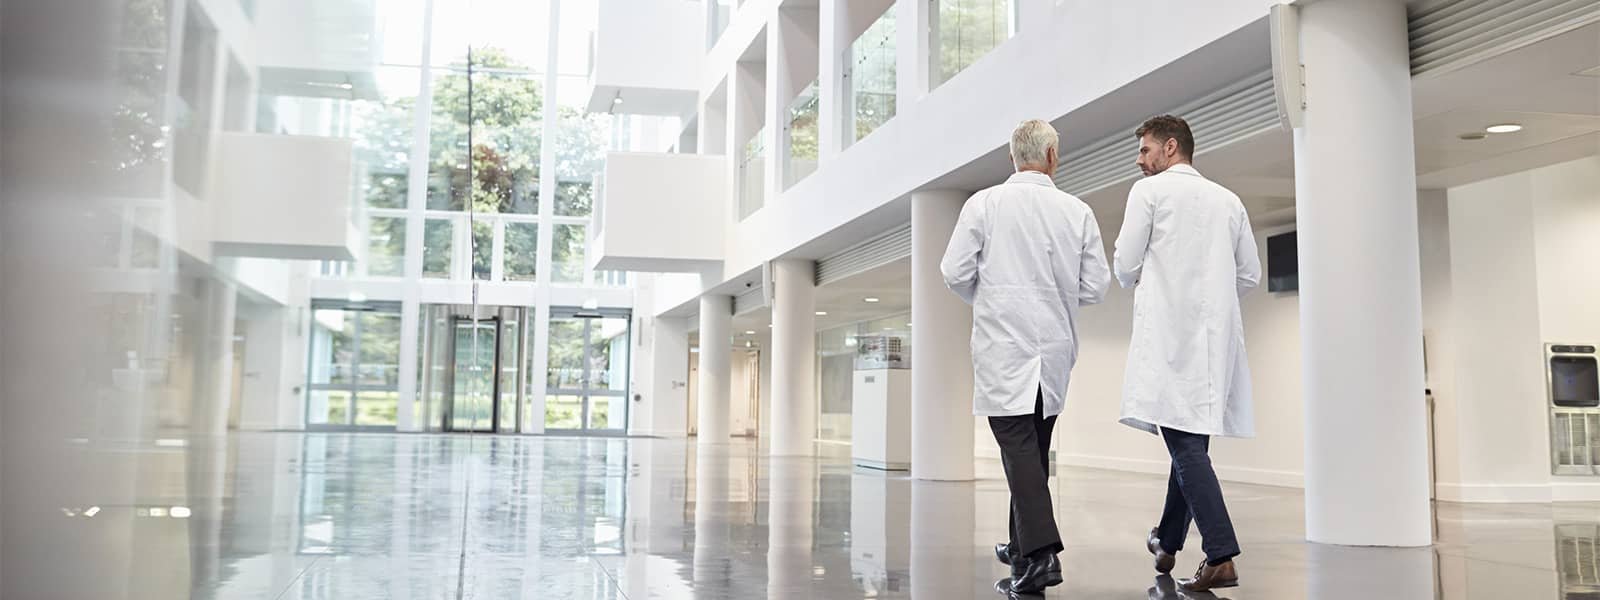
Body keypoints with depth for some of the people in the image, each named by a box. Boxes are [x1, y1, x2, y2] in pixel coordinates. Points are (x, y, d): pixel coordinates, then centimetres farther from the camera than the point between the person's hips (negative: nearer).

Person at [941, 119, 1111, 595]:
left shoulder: (985, 203, -5)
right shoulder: (1078, 212, 2)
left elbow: (954, 273, -6)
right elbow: (1095, 288, 2)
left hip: (1003, 346, -3)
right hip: (1055, 347, 4)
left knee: (1019, 446, -5)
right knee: (1036, 446, 16)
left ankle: (1039, 553, -17)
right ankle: (1022, 545, 28)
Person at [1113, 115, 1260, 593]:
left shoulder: (1149, 190, 0)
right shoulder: (1229, 200, 15)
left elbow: (1126, 265, -3)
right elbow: (1249, 274, 14)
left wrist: (1137, 281, 17)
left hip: (1170, 331, -6)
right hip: (1216, 332, 6)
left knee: (1185, 442, -9)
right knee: (1191, 438, 14)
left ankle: (1221, 557, -18)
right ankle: (1168, 542, 27)